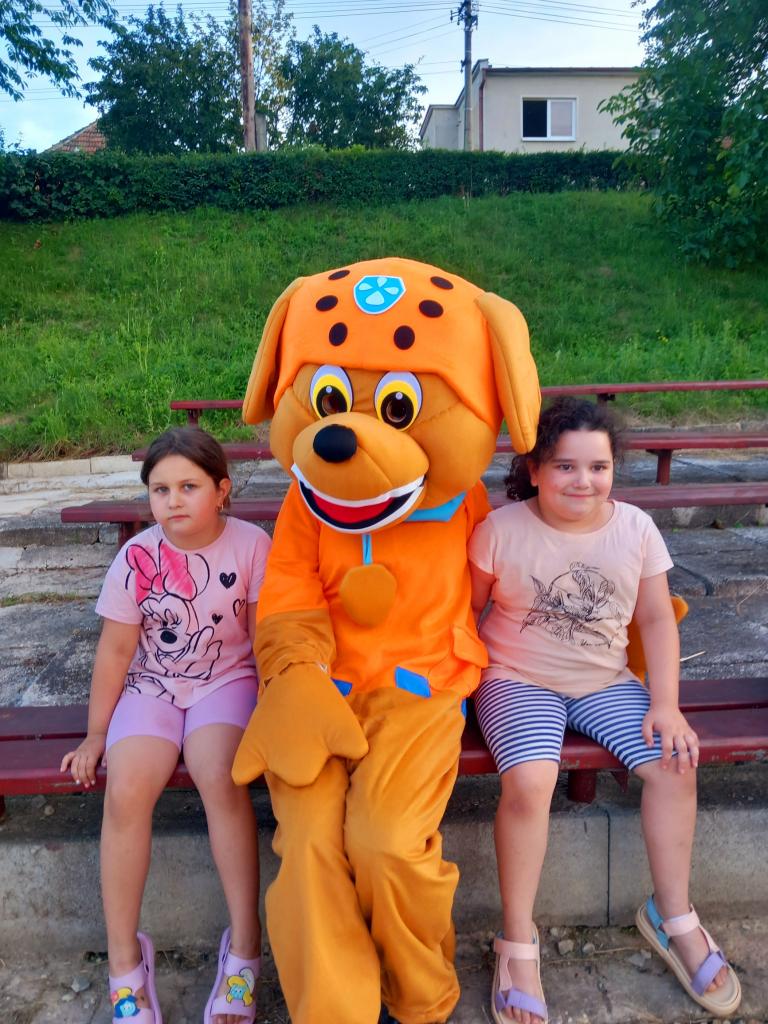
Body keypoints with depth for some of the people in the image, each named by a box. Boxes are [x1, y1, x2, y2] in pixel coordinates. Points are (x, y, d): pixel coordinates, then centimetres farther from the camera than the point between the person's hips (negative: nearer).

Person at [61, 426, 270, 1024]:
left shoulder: (251, 546, -11)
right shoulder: (137, 558, -8)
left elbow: (263, 635, -4)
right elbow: (116, 649, 0)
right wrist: (96, 735, 4)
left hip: (225, 681, -1)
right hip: (151, 687, 2)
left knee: (220, 777, -29)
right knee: (126, 790, -23)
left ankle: (244, 947, -12)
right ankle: (124, 960, -4)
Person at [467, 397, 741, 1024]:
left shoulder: (636, 528, -2)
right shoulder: (500, 530, -11)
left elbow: (657, 619, 2)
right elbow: (469, 610, -2)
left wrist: (666, 704, -6)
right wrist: (469, 680, -13)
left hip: (607, 682, 4)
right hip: (519, 681, -3)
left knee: (675, 764, -14)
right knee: (529, 781, -28)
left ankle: (673, 917, 12)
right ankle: (518, 943, -5)